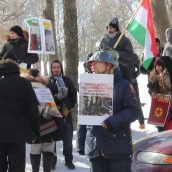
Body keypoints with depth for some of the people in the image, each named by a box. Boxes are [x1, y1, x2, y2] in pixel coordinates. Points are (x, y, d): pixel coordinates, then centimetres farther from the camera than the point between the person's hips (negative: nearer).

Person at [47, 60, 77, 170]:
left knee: (68, 139, 6)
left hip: (66, 113, 2)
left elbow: (73, 94, 12)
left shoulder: (67, 80, 8)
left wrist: (70, 106, 3)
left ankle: (69, 160, 17)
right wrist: (57, 97, -23)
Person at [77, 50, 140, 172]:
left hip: (118, 148, -5)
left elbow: (134, 110, -8)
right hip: (95, 148, 5)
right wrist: (80, 144, 10)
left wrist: (113, 122, -21)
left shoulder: (123, 85, -1)